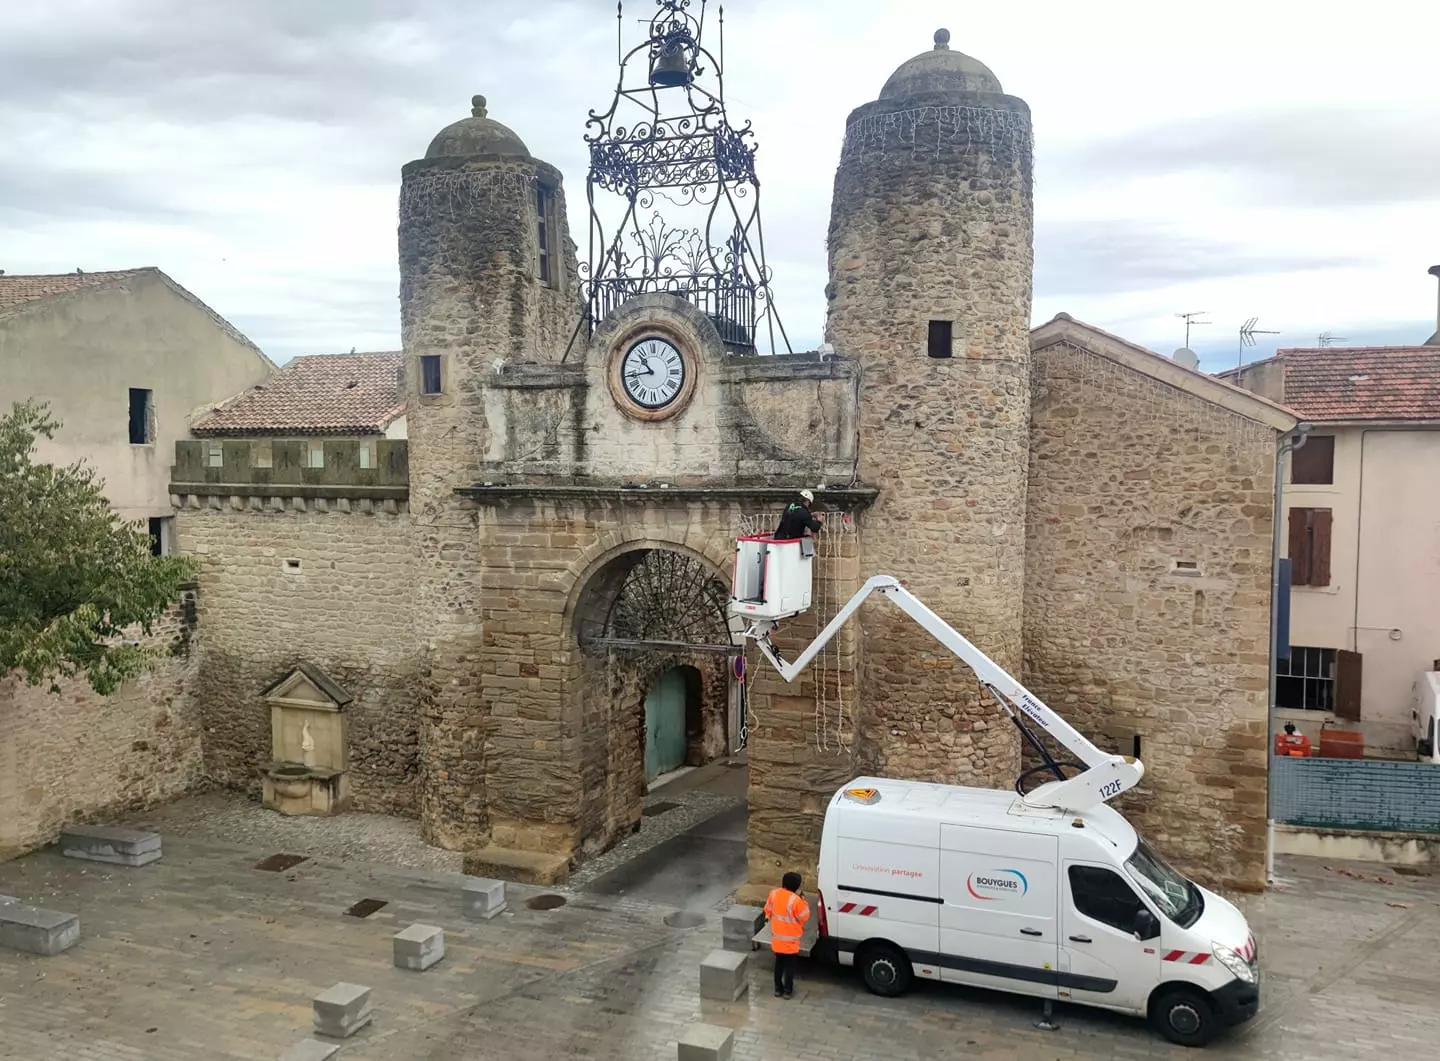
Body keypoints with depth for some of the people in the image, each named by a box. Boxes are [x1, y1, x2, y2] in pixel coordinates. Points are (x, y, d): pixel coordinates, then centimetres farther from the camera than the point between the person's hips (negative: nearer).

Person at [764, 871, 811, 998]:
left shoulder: (774, 894, -7)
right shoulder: (795, 900, -26)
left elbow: (768, 911, 6)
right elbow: (805, 916, -13)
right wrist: (803, 900, -7)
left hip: (777, 938, 5)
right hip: (790, 939, -5)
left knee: (779, 963, 19)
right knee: (790, 965, 12)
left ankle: (778, 989, 27)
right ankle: (788, 991, 20)